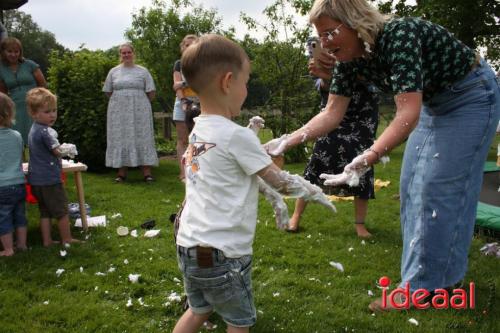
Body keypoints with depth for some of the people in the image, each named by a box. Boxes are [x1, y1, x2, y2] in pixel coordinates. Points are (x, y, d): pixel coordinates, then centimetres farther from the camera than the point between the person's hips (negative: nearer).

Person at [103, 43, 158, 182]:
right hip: (118, 112, 2)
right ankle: (121, 172, 7)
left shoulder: (142, 71, 5)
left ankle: (146, 172, -1)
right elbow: (108, 91, 12)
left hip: (139, 111, -2)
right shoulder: (114, 71, 10)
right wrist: (120, 101, 7)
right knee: (120, 139, 2)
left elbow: (151, 92, 5)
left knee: (142, 138, -3)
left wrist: (141, 103, 6)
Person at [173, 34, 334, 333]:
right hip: (222, 253, -7)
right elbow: (281, 181, -7)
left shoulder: (198, 132, 5)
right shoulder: (237, 135, -17)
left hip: (190, 247, 8)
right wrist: (314, 192, 8)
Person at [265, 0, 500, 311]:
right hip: (434, 103, 9)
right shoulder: (351, 58, -10)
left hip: (472, 95, -8)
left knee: (439, 187, -10)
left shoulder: (398, 35, -34)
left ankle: (422, 287, 0)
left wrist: (366, 159, -52)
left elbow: (408, 114, -42)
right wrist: (287, 141, -17)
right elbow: (332, 114, -7)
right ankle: (444, 272, 23)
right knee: (413, 184, 9)